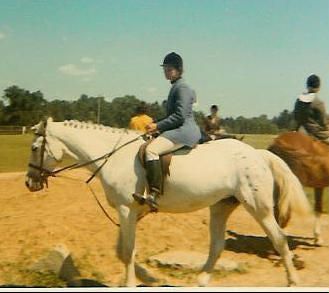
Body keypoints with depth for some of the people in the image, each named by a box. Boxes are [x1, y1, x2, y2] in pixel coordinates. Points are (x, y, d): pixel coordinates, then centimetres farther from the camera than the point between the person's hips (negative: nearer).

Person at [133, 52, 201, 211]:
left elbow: (179, 116, -20)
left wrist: (158, 126, -17)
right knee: (149, 147, 15)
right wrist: (157, 125, 12)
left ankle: (153, 194, -35)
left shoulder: (182, 88, -11)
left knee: (151, 149, -27)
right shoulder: (175, 88, 19)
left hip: (185, 130, -11)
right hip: (179, 130, 11)